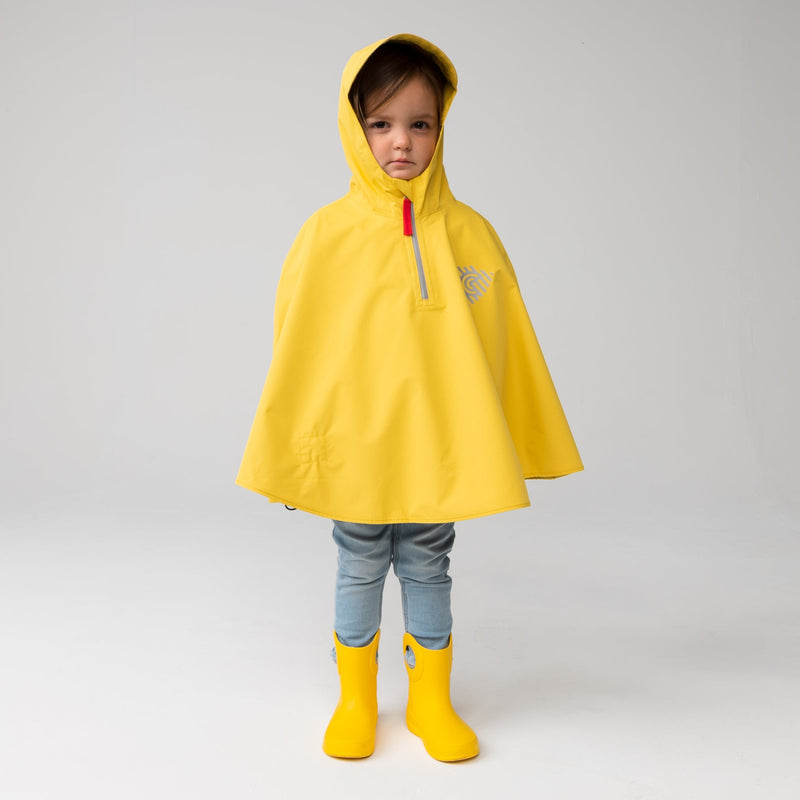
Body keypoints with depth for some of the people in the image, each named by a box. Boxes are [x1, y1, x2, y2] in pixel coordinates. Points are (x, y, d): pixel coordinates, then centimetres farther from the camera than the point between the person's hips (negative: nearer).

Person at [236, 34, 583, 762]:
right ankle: (357, 701, 35)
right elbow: (296, 351, -3)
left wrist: (514, 445, 6)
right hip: (354, 448, -1)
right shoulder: (327, 235, -8)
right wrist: (284, 456, 0)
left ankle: (431, 701, 35)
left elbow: (504, 346, 3)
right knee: (360, 571, 14)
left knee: (427, 569, 15)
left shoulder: (469, 232, -4)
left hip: (442, 449, 1)